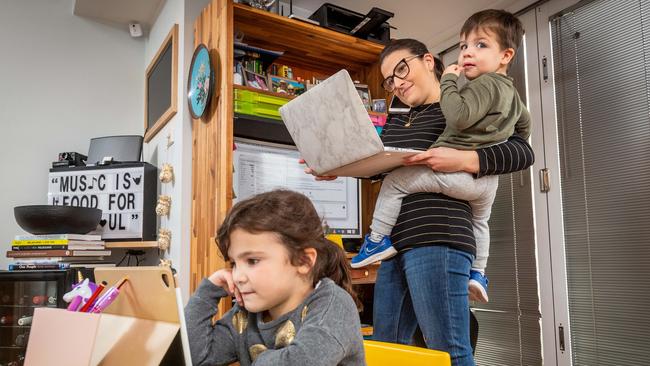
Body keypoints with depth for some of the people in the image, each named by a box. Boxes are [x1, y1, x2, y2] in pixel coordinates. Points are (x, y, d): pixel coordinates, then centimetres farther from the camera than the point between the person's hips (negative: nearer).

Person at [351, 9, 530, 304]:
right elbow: (523, 124, 36)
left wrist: (448, 81, -15)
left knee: (395, 180, -5)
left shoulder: (484, 84, -13)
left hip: (460, 169, -10)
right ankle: (478, 273, 44)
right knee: (479, 220, 35)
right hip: (488, 180, 10)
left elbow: (459, 117, -29)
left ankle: (378, 240, -1)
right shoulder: (511, 93, 18)